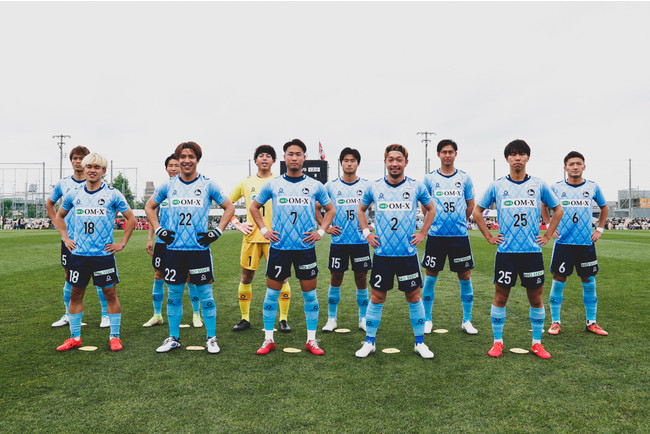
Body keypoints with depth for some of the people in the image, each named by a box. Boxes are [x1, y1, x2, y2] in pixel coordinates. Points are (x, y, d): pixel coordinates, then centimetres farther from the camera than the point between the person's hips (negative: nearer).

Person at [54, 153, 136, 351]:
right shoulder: (73, 194, 6)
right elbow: (59, 217, 22)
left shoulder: (113, 194, -3)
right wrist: (66, 238, 10)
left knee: (110, 293, 1)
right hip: (78, 254, 3)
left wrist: (122, 243, -2)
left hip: (104, 254, -3)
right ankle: (75, 337, 22)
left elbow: (131, 219, 2)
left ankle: (114, 336, 13)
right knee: (76, 294, 9)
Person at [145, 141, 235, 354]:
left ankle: (211, 339, 15)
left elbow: (229, 208, 8)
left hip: (200, 248, -2)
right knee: (173, 295, 9)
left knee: (205, 295, 2)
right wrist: (159, 230, 7)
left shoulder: (208, 185, 1)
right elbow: (149, 207, 19)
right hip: (174, 249, 2)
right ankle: (173, 338, 24)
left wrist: (217, 232, -1)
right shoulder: (169, 185, 6)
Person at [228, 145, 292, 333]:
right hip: (251, 236, 2)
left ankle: (283, 320, 8)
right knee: (246, 277, 6)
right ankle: (245, 319, 19)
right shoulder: (246, 183, 9)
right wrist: (237, 224, 6)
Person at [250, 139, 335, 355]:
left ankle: (311, 340, 17)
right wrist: (264, 230, 4)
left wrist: (320, 231, 3)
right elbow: (254, 207, 15)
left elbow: (330, 209, 16)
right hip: (278, 247, 0)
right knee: (272, 293, 5)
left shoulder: (315, 185, 4)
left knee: (310, 294, 5)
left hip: (306, 247, 0)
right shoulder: (272, 184, 3)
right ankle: (268, 339, 18)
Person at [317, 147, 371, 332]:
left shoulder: (366, 185, 2)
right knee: (335, 279, 5)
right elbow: (315, 207, 9)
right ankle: (331, 319, 18)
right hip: (338, 241, 0)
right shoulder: (330, 186, 2)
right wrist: (326, 227, 1)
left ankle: (363, 319, 21)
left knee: (361, 280, 6)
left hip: (361, 241, 0)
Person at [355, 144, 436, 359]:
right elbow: (361, 210, 18)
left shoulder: (416, 187, 0)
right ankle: (369, 342, 18)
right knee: (377, 297, 5)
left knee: (414, 296, 7)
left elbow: (431, 209, 16)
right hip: (382, 253, 0)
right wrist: (367, 233, 8)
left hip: (408, 253, 0)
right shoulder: (374, 187, 2)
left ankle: (420, 343, 21)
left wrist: (423, 233, 7)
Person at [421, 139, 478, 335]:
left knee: (465, 277, 4)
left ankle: (467, 320, 18)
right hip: (436, 235, -1)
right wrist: (436, 221, 9)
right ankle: (427, 319, 17)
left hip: (460, 235, 1)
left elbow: (471, 205, 13)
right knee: (430, 276, 3)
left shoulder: (464, 178, 5)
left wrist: (459, 222, 12)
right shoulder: (429, 179, 3)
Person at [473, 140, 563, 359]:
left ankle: (537, 343, 22)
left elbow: (558, 209, 16)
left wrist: (547, 235, 8)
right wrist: (489, 236, 4)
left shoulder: (539, 185, 4)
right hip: (505, 252, -1)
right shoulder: (497, 185, 2)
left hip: (533, 251, 1)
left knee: (536, 298, 7)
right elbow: (477, 211, 11)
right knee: (500, 297, 4)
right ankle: (497, 342, 17)